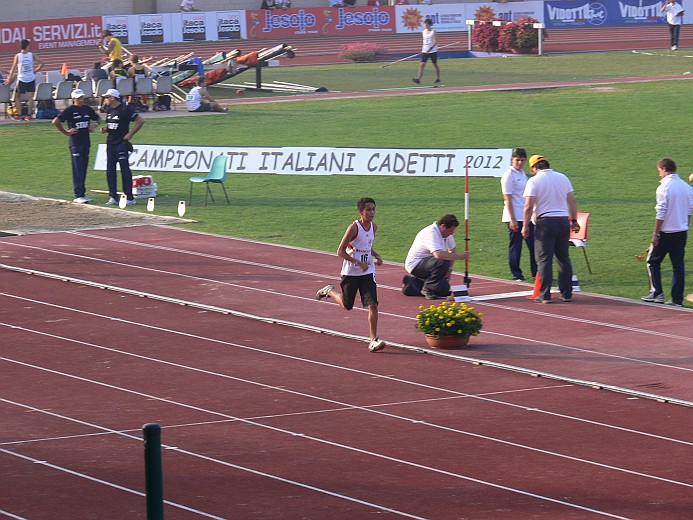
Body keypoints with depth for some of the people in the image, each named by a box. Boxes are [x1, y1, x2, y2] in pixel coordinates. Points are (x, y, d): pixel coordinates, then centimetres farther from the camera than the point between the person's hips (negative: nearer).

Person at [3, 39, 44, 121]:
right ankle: (29, 115, 0)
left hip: (21, 79, -1)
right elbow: (41, 63, -5)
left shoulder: (17, 56, -7)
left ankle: (18, 115, 6)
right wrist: (35, 71, 7)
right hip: (31, 79, 1)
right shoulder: (32, 55, -3)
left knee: (17, 97, 12)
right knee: (30, 97, 5)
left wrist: (9, 79, -1)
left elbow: (13, 68, -8)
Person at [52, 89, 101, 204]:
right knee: (78, 170, -9)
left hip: (86, 142, 6)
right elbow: (55, 121, -13)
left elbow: (98, 118, 29)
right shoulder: (70, 110, -7)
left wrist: (95, 125, 9)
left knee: (84, 169, 10)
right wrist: (66, 132, -11)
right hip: (75, 143, -6)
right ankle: (78, 196, -10)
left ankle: (82, 193, 17)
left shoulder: (87, 109, 11)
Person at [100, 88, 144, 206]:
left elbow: (140, 121, -12)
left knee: (125, 170, -6)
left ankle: (129, 197, -2)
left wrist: (130, 134, -13)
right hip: (110, 143, 8)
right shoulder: (109, 110, 13)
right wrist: (105, 129, 4)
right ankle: (113, 197, 10)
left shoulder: (125, 110, -11)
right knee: (110, 170, 5)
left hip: (122, 143, -8)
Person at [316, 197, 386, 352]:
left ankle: (373, 340, -8)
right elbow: (340, 251, -15)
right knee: (347, 305, 12)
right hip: (350, 272, -4)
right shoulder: (354, 228, -17)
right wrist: (358, 263, -23)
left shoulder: (373, 227, 2)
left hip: (368, 272, 4)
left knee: (373, 305, -10)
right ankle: (329, 291, 42)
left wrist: (376, 256, 0)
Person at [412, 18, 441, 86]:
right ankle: (418, 79, -19)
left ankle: (438, 79, 24)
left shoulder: (433, 32, -8)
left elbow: (435, 42, -16)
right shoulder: (424, 32, 9)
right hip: (425, 51, 5)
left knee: (435, 65, 9)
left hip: (433, 51, -5)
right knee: (422, 64, -10)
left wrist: (430, 48, -29)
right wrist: (422, 50, 21)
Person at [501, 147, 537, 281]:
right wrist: (513, 219, -18)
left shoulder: (523, 174, 13)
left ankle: (536, 272, 14)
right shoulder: (509, 175, -10)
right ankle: (516, 274, 7)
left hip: (527, 216, 8)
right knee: (515, 245, -1)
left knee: (533, 244, 7)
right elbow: (507, 198, -14)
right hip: (515, 217, -8)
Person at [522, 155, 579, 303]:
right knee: (564, 258, 11)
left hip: (545, 222, -5)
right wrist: (574, 220, 19)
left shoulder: (534, 181, -5)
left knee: (544, 259, -1)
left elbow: (529, 205, -11)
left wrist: (525, 226, -6)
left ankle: (545, 295, -3)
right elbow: (572, 201, 12)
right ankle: (566, 294, 12)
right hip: (563, 221, 5)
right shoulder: (563, 178, 10)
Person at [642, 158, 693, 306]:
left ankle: (657, 293, 2)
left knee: (653, 261, 9)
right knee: (678, 265, 7)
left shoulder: (664, 187, -13)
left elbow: (661, 213, -16)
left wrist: (656, 234, -11)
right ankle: (677, 299, 5)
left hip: (666, 232, -6)